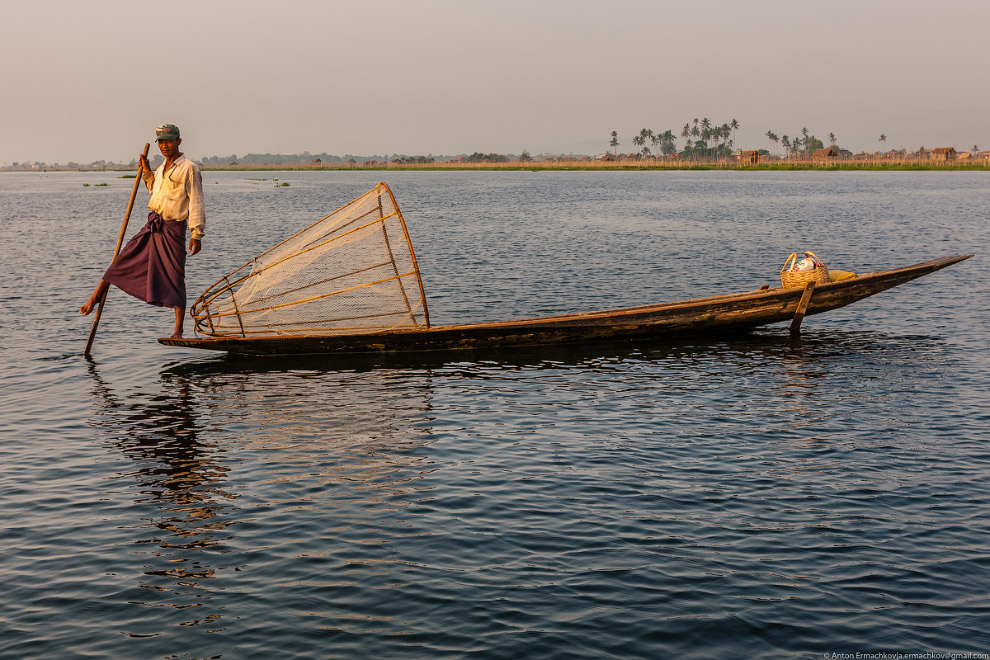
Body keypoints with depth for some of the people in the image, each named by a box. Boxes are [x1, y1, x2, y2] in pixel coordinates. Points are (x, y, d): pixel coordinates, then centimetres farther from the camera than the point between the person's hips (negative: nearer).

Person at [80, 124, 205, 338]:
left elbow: (196, 202, -14)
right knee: (124, 259, 5)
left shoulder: (189, 168, -10)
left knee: (174, 276, -3)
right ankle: (95, 298, 18)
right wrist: (147, 173, 16)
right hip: (152, 224, 7)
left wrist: (197, 234, -20)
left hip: (173, 228, -7)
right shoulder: (162, 167, 14)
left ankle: (178, 330, 3)